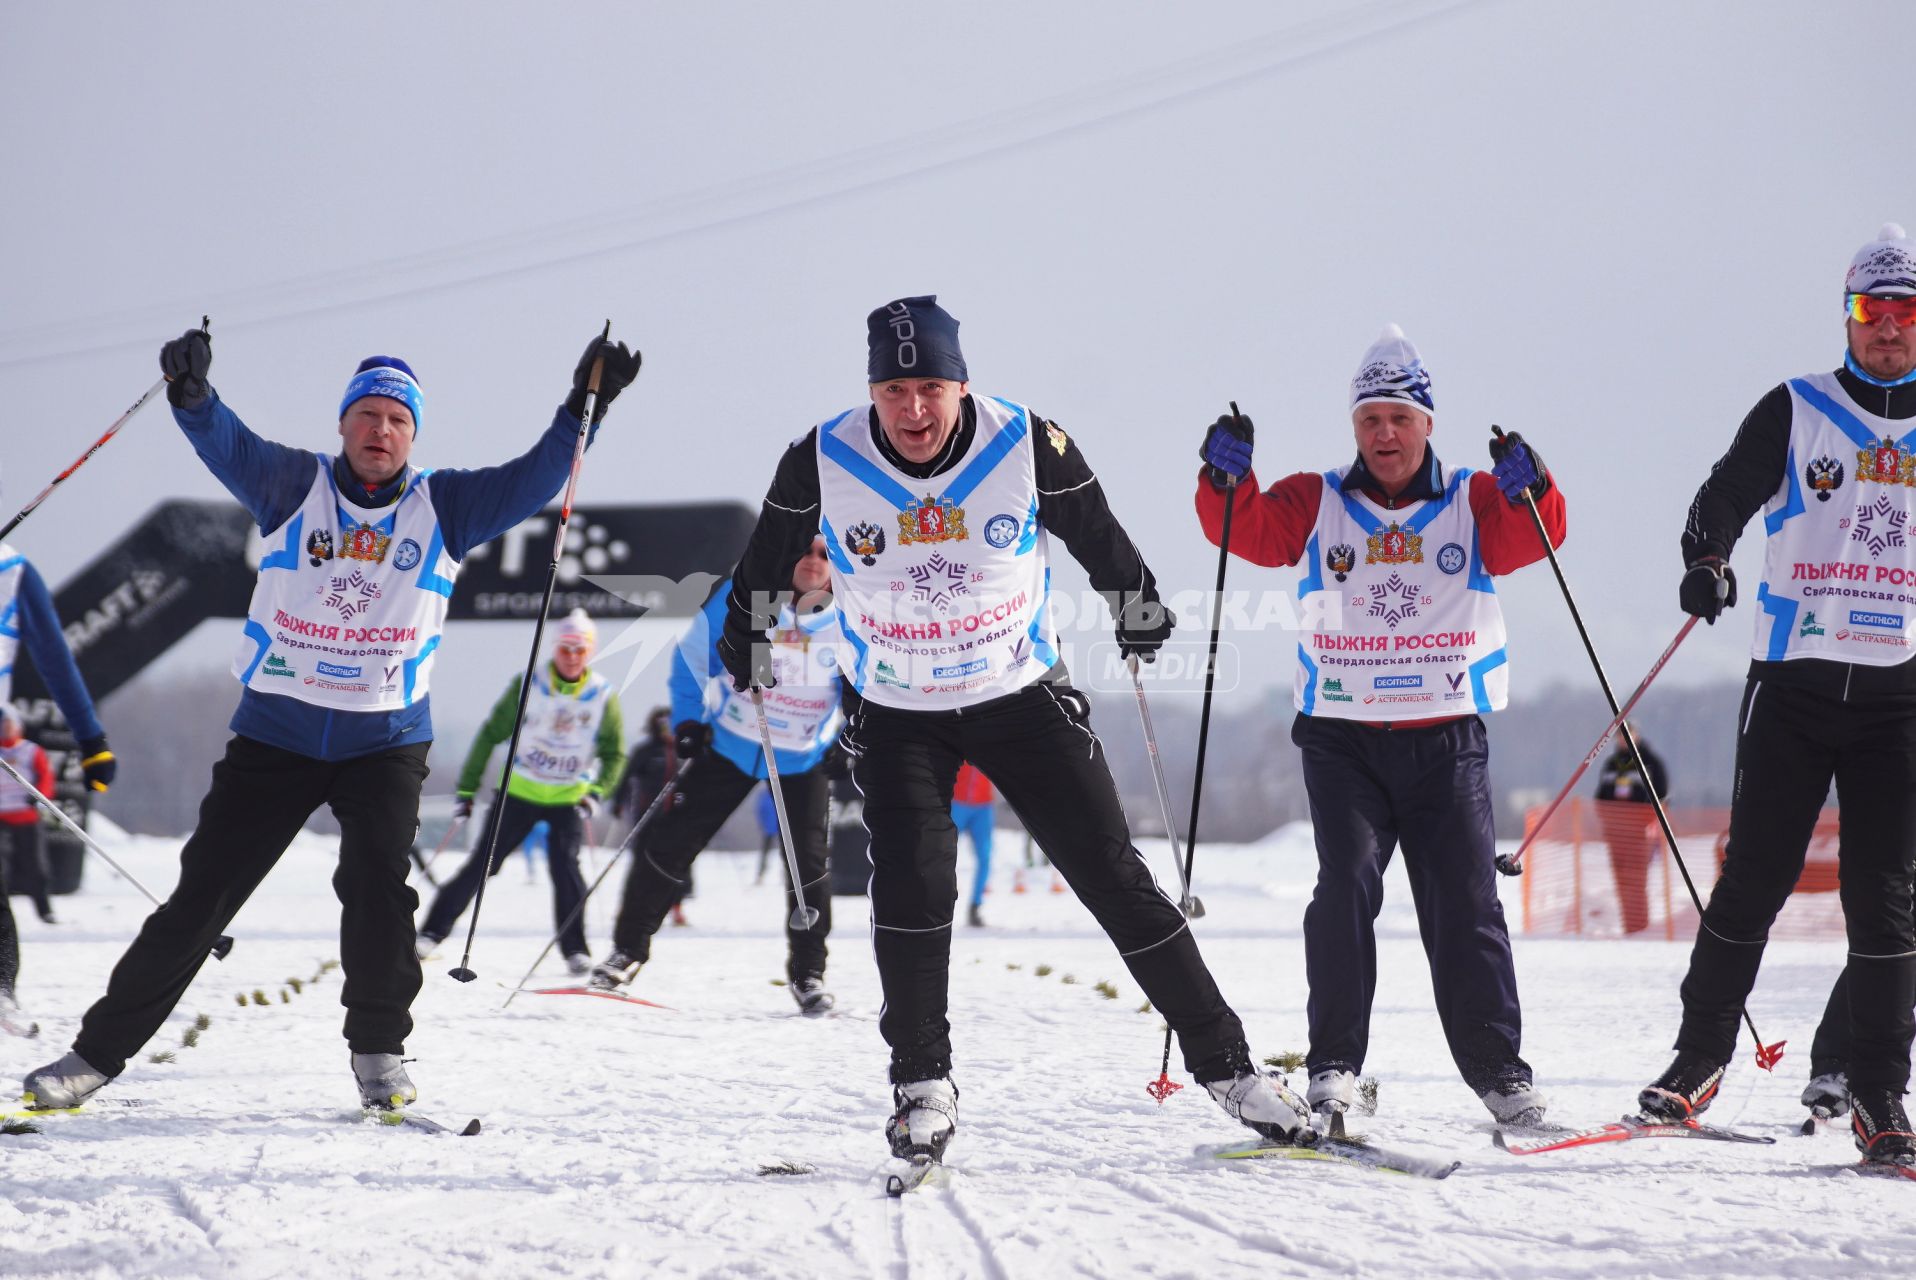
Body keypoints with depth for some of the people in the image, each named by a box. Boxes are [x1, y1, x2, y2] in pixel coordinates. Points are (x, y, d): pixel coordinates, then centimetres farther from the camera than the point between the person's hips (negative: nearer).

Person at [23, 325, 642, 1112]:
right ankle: (99, 1051, 8)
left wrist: (583, 409, -18)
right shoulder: (294, 487, -1)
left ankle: (379, 1052, 3)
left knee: (379, 892, -18)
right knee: (200, 896, 0)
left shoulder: (444, 507, 3)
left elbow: (532, 482, -4)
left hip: (387, 741, 0)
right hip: (276, 731, 0)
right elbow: (227, 447, -16)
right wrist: (192, 395, -37)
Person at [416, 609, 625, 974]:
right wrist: (467, 788, -2)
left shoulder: (603, 696, -7)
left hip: (569, 798, 0)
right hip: (519, 791, 0)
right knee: (481, 864, -1)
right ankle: (432, 932, 8)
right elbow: (491, 735, -2)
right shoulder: (528, 686, -9)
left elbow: (614, 753, 2)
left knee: (565, 865, -16)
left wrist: (596, 793, -14)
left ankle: (575, 949, -6)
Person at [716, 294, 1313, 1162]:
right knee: (911, 889, -18)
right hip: (896, 715, 0)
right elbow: (769, 552, 6)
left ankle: (1223, 1062, 7)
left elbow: (1094, 530, 4)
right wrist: (744, 636, 16)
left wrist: (1136, 604, 16)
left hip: (1022, 698, 0)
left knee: (1115, 879, -2)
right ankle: (922, 1084, 0)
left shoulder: (1027, 445, -17)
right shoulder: (824, 462, -16)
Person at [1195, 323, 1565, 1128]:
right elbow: (1248, 529, -4)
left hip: (1447, 739, 0)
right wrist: (1227, 478, -23)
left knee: (1465, 906, 1)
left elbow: (1529, 539, -8)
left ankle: (1499, 1070, 9)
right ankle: (1334, 1065, -7)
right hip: (1343, 736, 0)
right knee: (1347, 887, -14)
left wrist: (1528, 490, -29)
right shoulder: (1317, 505, 9)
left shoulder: (1472, 503, 8)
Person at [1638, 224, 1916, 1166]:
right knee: (1754, 877, -1)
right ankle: (1701, 1056, 13)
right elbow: (1729, 494, -5)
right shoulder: (1794, 413, 6)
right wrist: (1705, 559, -25)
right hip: (1794, 681, -1)